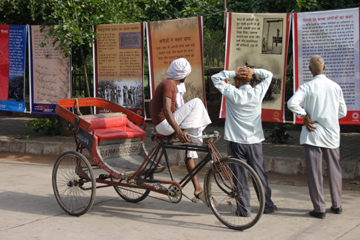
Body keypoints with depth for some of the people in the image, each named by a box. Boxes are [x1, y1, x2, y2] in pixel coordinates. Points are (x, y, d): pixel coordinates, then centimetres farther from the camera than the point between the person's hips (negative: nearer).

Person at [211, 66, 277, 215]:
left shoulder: (233, 93, -9)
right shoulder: (258, 93, -2)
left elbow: (215, 78, 0)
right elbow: (268, 75, 14)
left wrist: (233, 73, -7)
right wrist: (254, 71, -2)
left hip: (236, 141, -2)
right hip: (255, 141, 3)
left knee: (240, 176, 3)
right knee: (260, 174, 11)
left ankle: (244, 208, 5)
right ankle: (267, 205, 18)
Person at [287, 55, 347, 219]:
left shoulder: (307, 87, -10)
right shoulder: (336, 87, 1)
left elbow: (292, 103, -24)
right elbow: (343, 112, 7)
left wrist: (305, 116, -12)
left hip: (313, 134, -3)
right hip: (332, 134, 4)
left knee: (314, 171, 2)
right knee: (334, 170, 15)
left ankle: (319, 208, 3)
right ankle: (336, 205, 24)